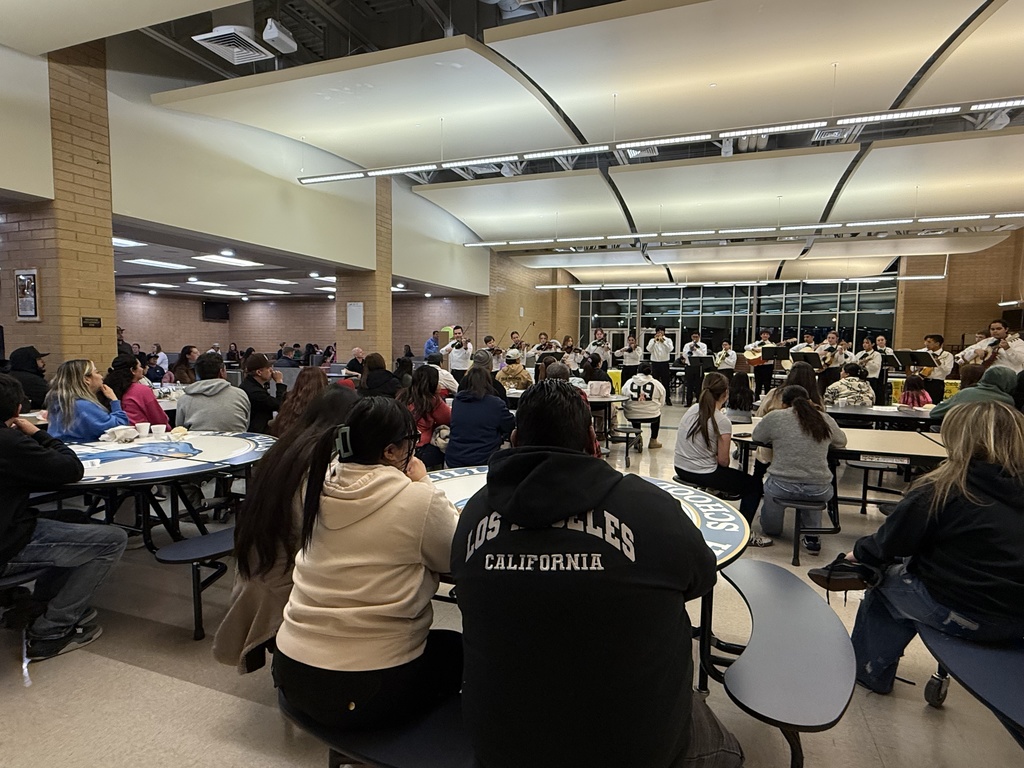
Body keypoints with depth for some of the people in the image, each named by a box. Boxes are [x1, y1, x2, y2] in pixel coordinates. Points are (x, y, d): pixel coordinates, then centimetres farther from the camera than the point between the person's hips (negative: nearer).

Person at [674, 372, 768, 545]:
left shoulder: (691, 409, 1)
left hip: (680, 469, 7)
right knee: (754, 485, 9)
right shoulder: (722, 422, -18)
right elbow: (723, 461, -13)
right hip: (702, 475, -7)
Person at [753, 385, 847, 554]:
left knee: (771, 483, 29)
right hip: (820, 492, 4)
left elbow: (756, 436, 14)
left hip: (782, 488, -3)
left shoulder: (775, 417, -3)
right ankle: (812, 536, 30)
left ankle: (771, 528, 47)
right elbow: (841, 441, 24)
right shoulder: (826, 419, 6)